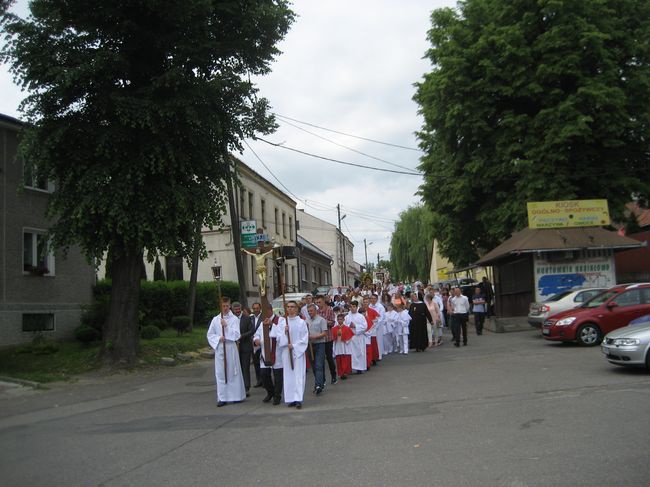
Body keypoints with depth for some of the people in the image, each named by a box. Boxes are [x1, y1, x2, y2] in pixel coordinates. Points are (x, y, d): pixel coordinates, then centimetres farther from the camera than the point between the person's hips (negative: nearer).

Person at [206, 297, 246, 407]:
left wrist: (226, 326, -17)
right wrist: (218, 338, -9)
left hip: (231, 348, -2)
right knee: (220, 373, 1)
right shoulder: (215, 319, 6)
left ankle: (236, 395, 14)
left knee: (233, 372, 4)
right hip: (219, 348, 2)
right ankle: (222, 398, 6)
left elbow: (236, 335, -8)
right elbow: (210, 334, 9)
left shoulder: (234, 319, -1)